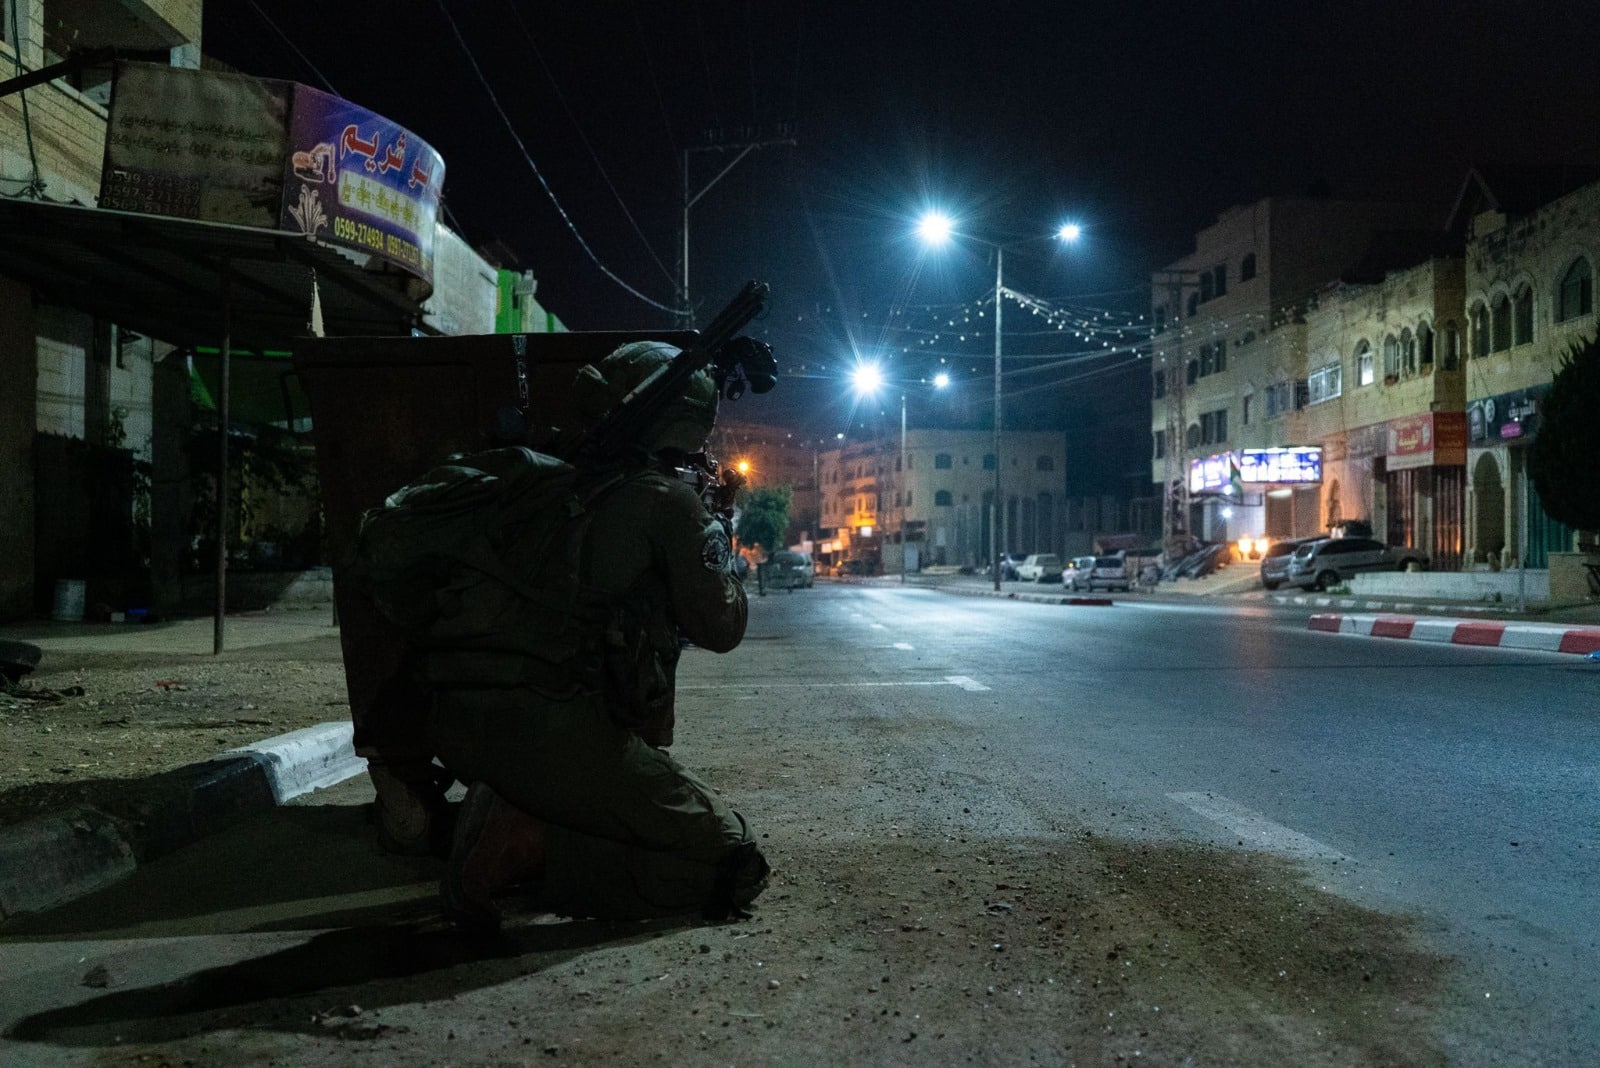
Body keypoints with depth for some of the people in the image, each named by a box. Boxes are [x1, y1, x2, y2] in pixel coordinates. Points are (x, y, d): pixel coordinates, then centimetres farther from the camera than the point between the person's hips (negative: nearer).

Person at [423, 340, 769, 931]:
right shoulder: (668, 500, 0)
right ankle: (532, 850, -12)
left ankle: (492, 822, 10)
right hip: (549, 727, -8)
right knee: (730, 859, 0)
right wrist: (717, 539, 23)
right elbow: (719, 626, 5)